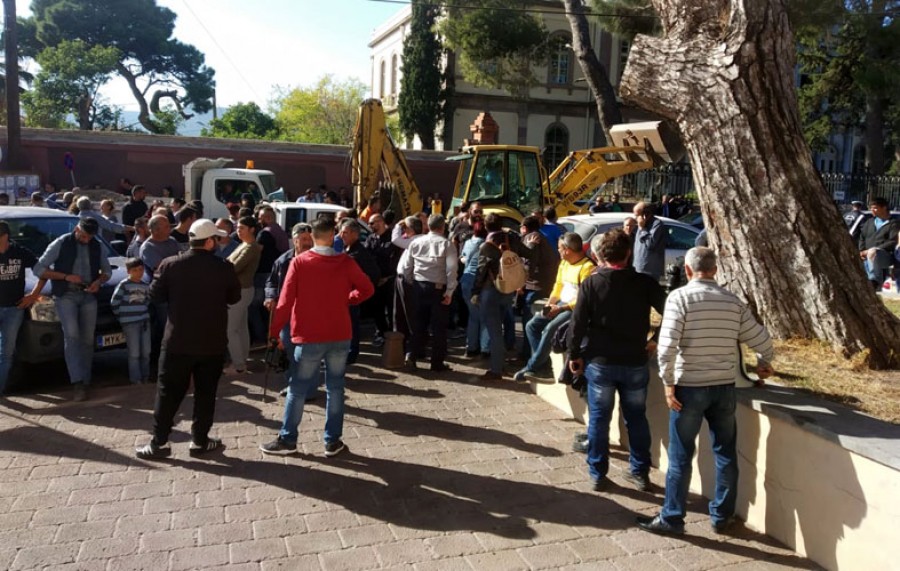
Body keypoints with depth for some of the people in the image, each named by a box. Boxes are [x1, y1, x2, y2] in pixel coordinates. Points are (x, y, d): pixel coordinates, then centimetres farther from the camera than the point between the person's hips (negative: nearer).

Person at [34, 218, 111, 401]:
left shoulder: (97, 247, 8)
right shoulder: (60, 244, -4)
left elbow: (107, 271, 18)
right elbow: (39, 269, -4)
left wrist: (99, 281, -5)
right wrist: (66, 277, -15)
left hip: (89, 296, 4)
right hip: (66, 295, -4)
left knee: (87, 339, 4)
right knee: (71, 335, -19)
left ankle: (85, 382, 12)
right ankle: (78, 383, -23)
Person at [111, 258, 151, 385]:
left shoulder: (145, 286, 10)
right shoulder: (124, 285, -7)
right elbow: (114, 303, -8)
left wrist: (145, 313, 12)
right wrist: (122, 315, -3)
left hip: (144, 321, 5)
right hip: (130, 322, -5)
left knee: (146, 351, 9)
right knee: (134, 353, -3)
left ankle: (145, 376, 21)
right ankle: (135, 378, 4)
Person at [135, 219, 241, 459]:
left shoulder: (170, 265, -6)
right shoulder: (224, 268, -8)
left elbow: (155, 295, 2)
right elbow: (234, 297, 4)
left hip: (178, 341, 1)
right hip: (212, 343, 0)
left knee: (168, 392, 9)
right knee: (206, 393, 10)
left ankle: (159, 442, 12)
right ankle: (199, 441, 16)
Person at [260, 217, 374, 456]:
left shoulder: (299, 262, -8)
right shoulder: (345, 262, -2)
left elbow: (286, 300, -9)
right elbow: (367, 289, 3)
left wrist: (274, 331, -2)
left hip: (309, 337, -2)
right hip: (340, 336, 2)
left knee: (298, 389, 9)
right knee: (335, 387, 11)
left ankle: (287, 439, 17)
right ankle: (333, 441, 16)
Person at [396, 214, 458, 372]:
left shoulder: (416, 242, 5)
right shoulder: (447, 244, -6)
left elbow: (406, 266, 5)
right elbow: (452, 269, -14)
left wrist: (411, 283, 15)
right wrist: (449, 292, -11)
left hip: (419, 286, 4)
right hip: (438, 288, -4)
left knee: (419, 323, 16)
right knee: (438, 326, 5)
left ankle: (412, 356, 12)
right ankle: (437, 362, 9)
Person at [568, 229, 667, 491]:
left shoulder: (591, 283, -6)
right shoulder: (645, 283, -4)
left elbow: (578, 323, -7)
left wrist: (574, 355, 3)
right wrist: (657, 340, 6)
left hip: (600, 362, -1)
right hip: (635, 362, 1)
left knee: (598, 419, 9)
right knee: (637, 418, 15)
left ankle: (598, 474, 16)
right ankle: (640, 472, 24)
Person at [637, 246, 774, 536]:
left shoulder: (680, 296, -9)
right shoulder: (733, 301, 3)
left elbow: (667, 345, -19)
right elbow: (761, 339, 9)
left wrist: (668, 382, -10)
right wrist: (764, 364, 29)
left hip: (689, 387, -4)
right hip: (724, 386, 4)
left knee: (680, 455, 6)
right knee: (726, 453, 16)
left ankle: (672, 518, 14)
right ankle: (722, 516, 27)